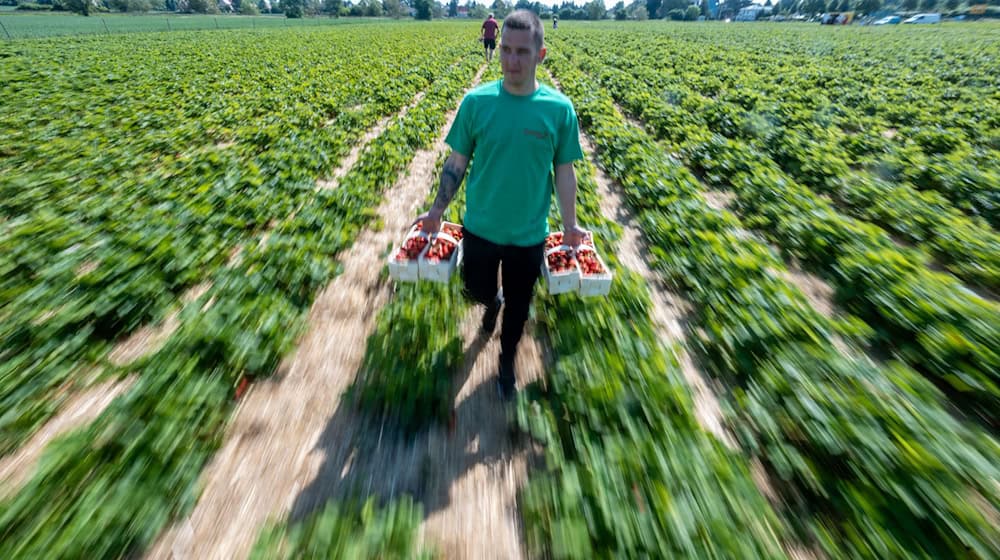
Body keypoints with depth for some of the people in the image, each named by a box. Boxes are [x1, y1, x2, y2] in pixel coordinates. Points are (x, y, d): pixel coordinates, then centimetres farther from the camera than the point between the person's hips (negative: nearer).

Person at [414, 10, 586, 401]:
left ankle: (507, 360, 46)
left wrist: (570, 225, 2)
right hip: (480, 228, 1)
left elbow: (564, 171, 0)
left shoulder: (559, 108, -8)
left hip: (529, 236, 0)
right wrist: (437, 211, 1)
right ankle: (493, 302, 58)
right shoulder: (476, 101, -7)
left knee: (518, 307, 16)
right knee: (477, 290, 19)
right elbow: (457, 162, -1)